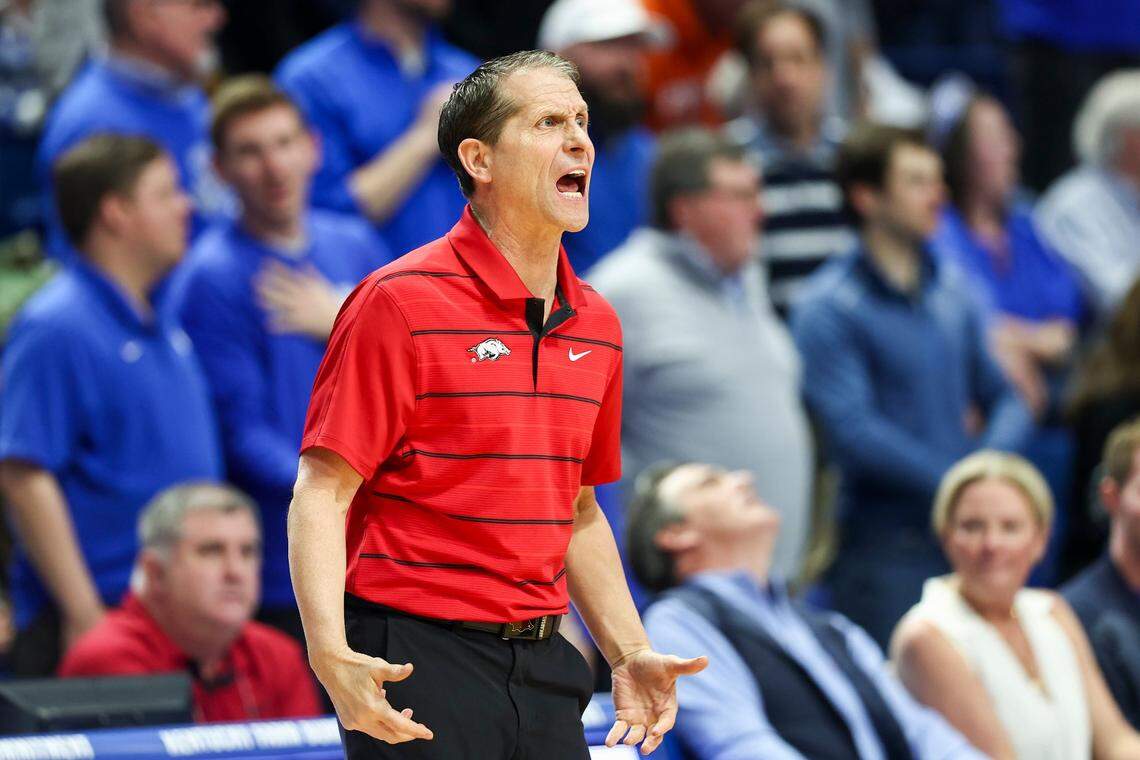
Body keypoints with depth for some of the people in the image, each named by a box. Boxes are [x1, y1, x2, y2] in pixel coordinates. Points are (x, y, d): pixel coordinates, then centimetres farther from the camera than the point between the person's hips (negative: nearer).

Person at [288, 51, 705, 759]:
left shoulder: (597, 324, 11)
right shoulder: (402, 302, -10)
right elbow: (322, 493, -13)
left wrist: (629, 652, 15)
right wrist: (330, 652, -25)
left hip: (542, 668, 6)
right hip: (418, 661, -6)